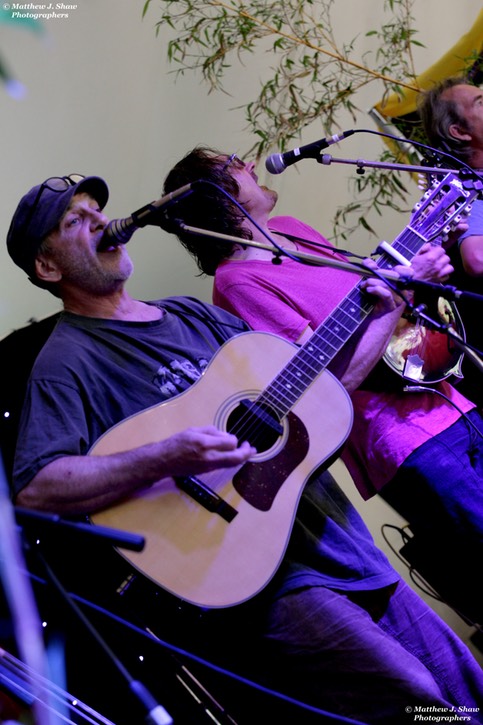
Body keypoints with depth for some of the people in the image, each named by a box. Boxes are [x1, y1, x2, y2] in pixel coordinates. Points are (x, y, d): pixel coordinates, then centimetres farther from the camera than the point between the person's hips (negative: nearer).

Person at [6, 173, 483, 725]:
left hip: (338, 541, 8)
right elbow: (33, 488, -22)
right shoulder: (67, 362, -6)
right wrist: (167, 458, -31)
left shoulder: (192, 316, 17)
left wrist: (384, 307, 7)